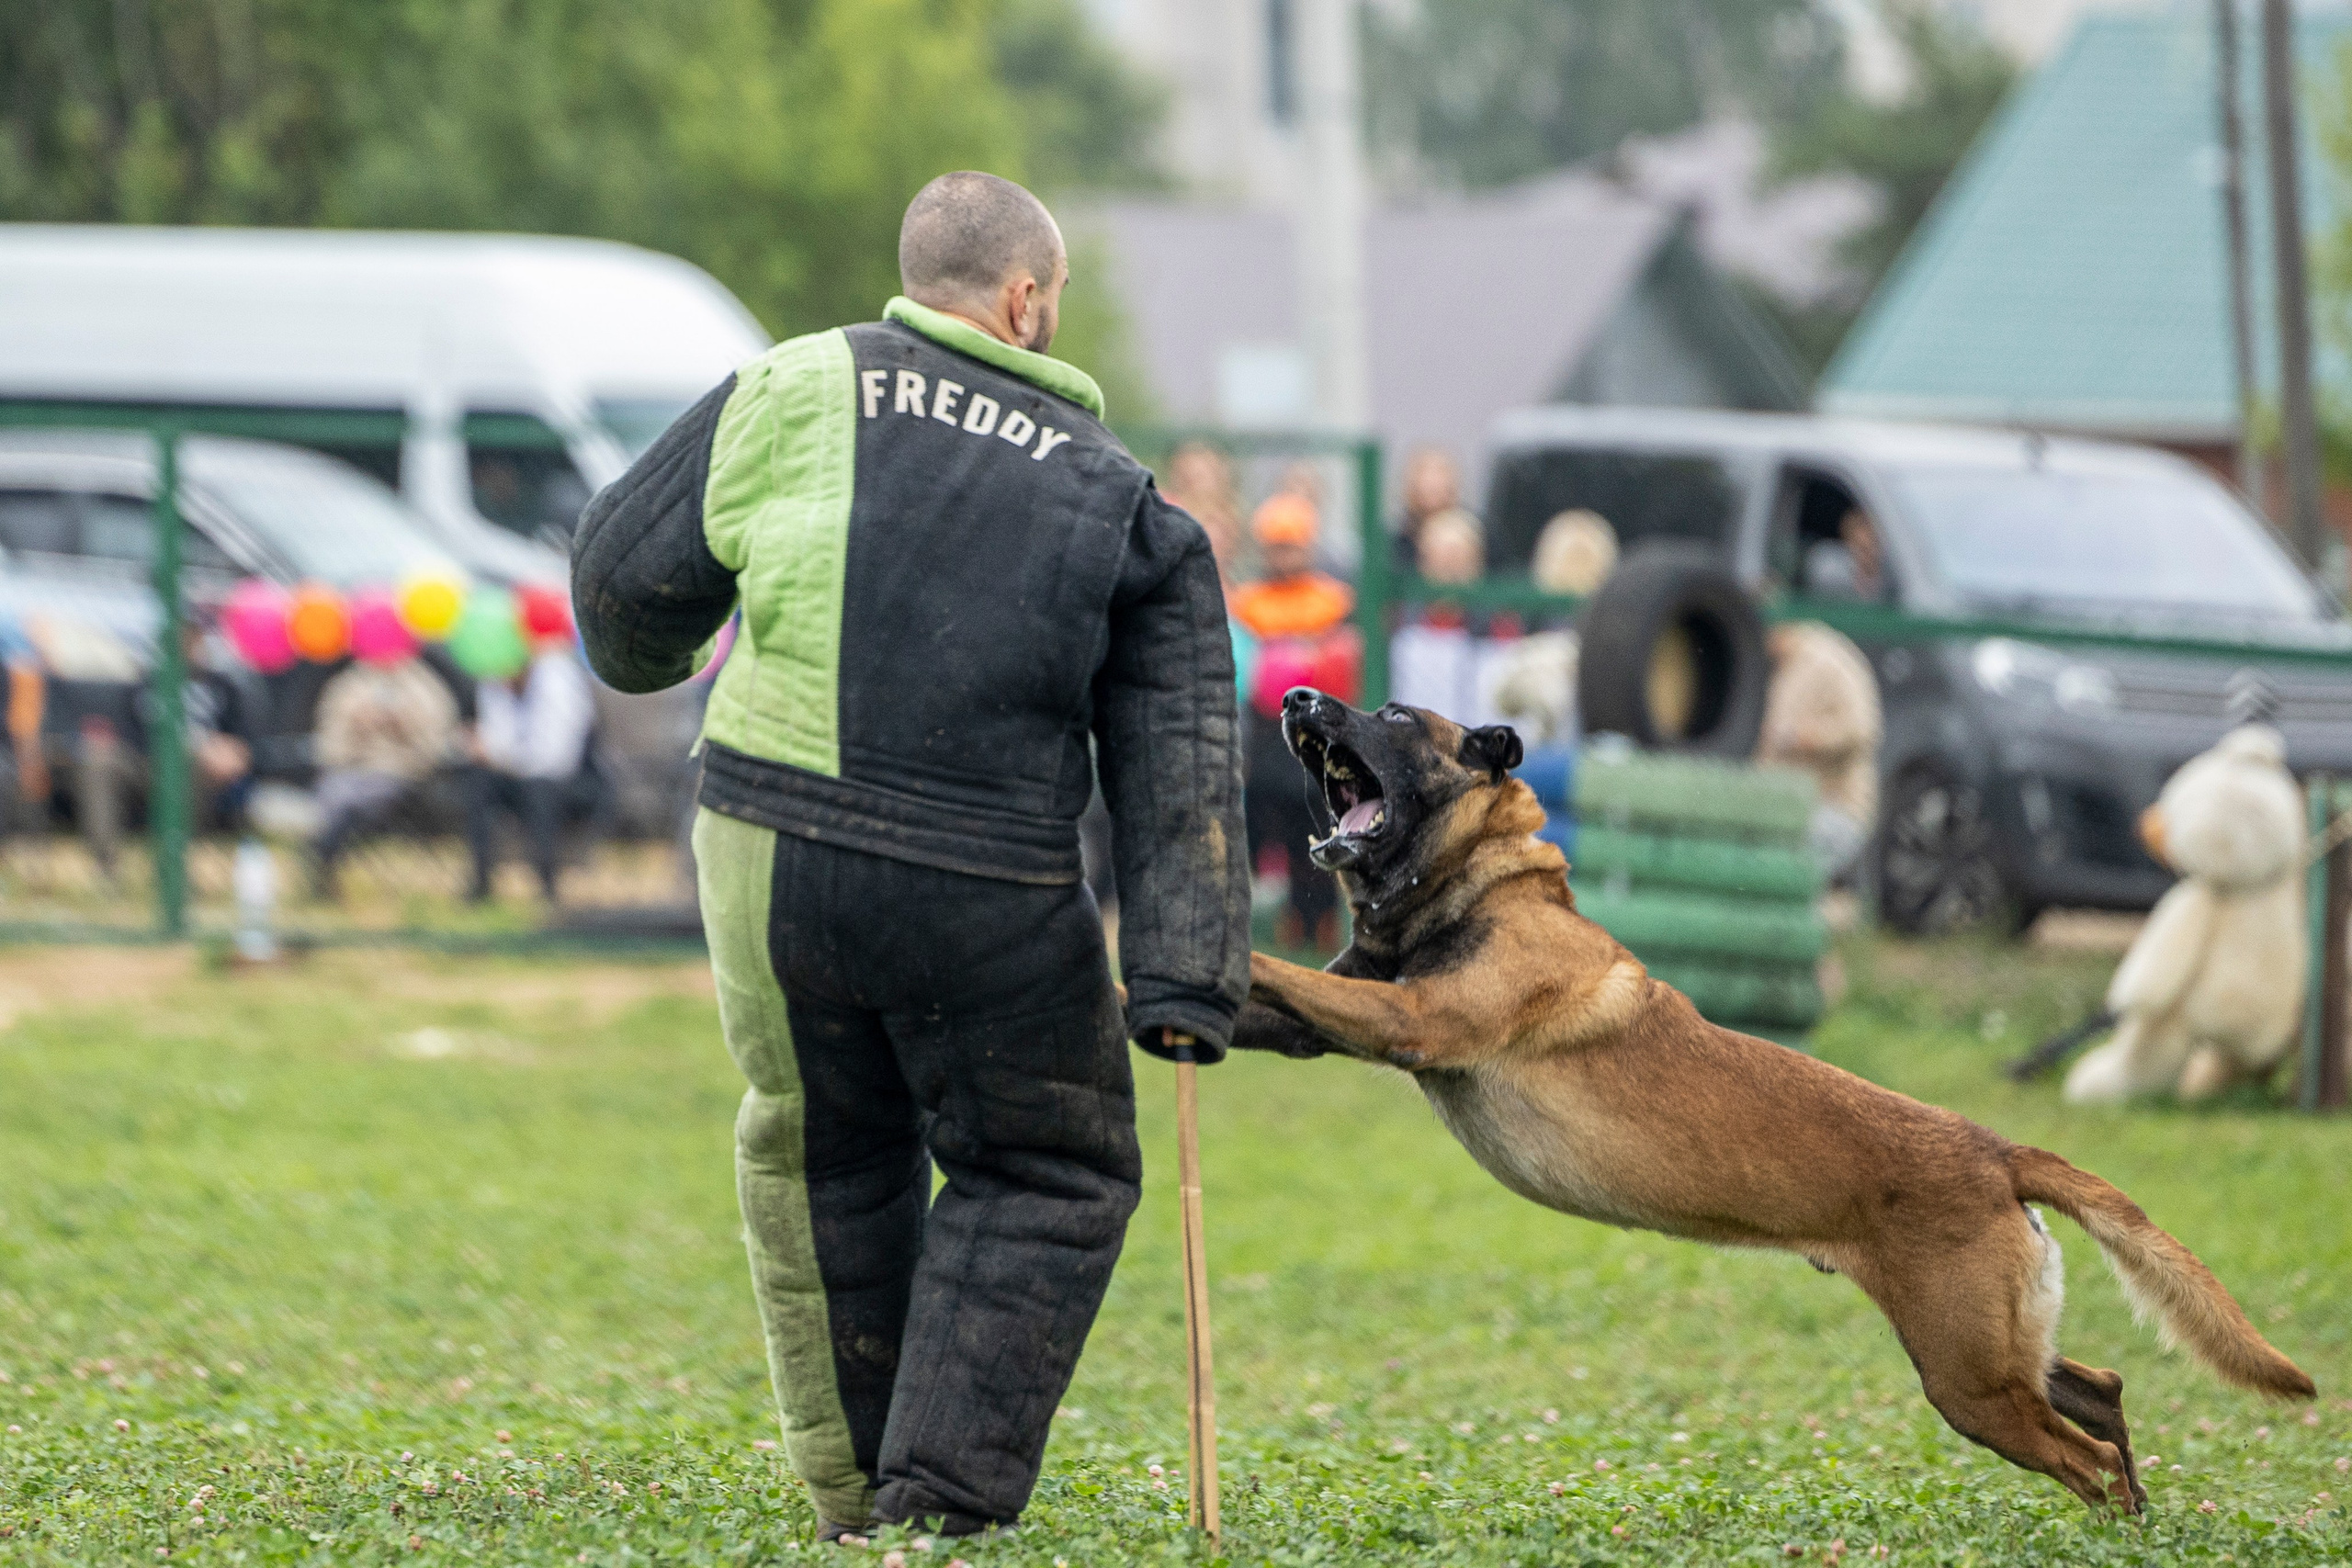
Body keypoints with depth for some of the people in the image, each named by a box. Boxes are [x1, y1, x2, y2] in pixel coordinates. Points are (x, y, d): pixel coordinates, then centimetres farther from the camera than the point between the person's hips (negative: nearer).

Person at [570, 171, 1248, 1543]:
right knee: (1046, 1175, 15)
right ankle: (946, 1495, 3)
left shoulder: (797, 392, 5)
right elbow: (1179, 763, 1)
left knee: (822, 1161, 20)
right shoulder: (1119, 501, 7)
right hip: (990, 904, -1)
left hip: (773, 854, 2)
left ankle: (859, 1502, 27)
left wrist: (648, 657, 32)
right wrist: (1186, 979, -1)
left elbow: (631, 573, 8)